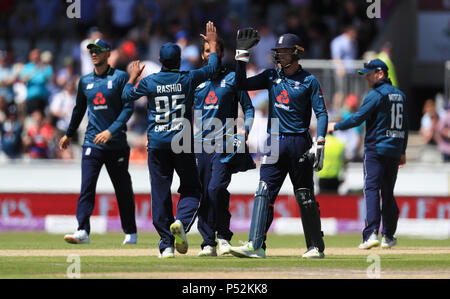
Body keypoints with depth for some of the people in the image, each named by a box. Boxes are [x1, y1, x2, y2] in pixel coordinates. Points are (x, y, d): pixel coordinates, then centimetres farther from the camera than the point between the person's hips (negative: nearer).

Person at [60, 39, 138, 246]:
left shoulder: (120, 77, -2)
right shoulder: (85, 81, 11)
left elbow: (128, 107, -9)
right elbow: (79, 110, 25)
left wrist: (111, 131, -20)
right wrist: (69, 134, 33)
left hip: (117, 143, -3)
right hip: (92, 143, 3)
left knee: (123, 189, 7)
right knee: (86, 187, -12)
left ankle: (131, 233, 20)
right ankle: (83, 231, -19)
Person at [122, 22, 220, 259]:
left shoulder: (149, 82, -1)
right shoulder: (188, 79, -2)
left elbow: (127, 95, 15)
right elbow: (212, 68, 14)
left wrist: (133, 77, 33)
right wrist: (212, 44, 27)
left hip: (156, 143, 1)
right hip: (182, 142, -1)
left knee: (160, 192, 5)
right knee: (191, 188, 10)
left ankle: (166, 244, 2)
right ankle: (181, 222, -19)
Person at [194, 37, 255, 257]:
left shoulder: (232, 78, 8)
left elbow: (248, 107, 8)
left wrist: (246, 130, -9)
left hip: (225, 144, -3)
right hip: (200, 144, 3)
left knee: (216, 188, -19)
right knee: (202, 194, 0)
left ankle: (223, 236, -4)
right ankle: (208, 243, 5)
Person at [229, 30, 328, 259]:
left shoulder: (309, 81, -2)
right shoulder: (272, 76, 11)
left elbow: (321, 113, -5)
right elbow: (241, 84, 7)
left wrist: (319, 145, -15)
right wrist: (242, 54, 1)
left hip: (299, 143, -4)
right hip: (275, 143, 4)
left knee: (305, 197, 1)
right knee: (264, 192, -7)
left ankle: (316, 247, 10)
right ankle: (256, 246, -12)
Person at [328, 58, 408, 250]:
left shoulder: (376, 95, -10)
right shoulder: (400, 95, 15)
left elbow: (359, 118, -14)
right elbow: (404, 125, 20)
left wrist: (336, 126, 0)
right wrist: (402, 151, 26)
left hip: (376, 150, -7)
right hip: (395, 151, 7)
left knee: (371, 189, -12)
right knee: (388, 193, 15)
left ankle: (371, 234, -25)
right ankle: (388, 236, 18)